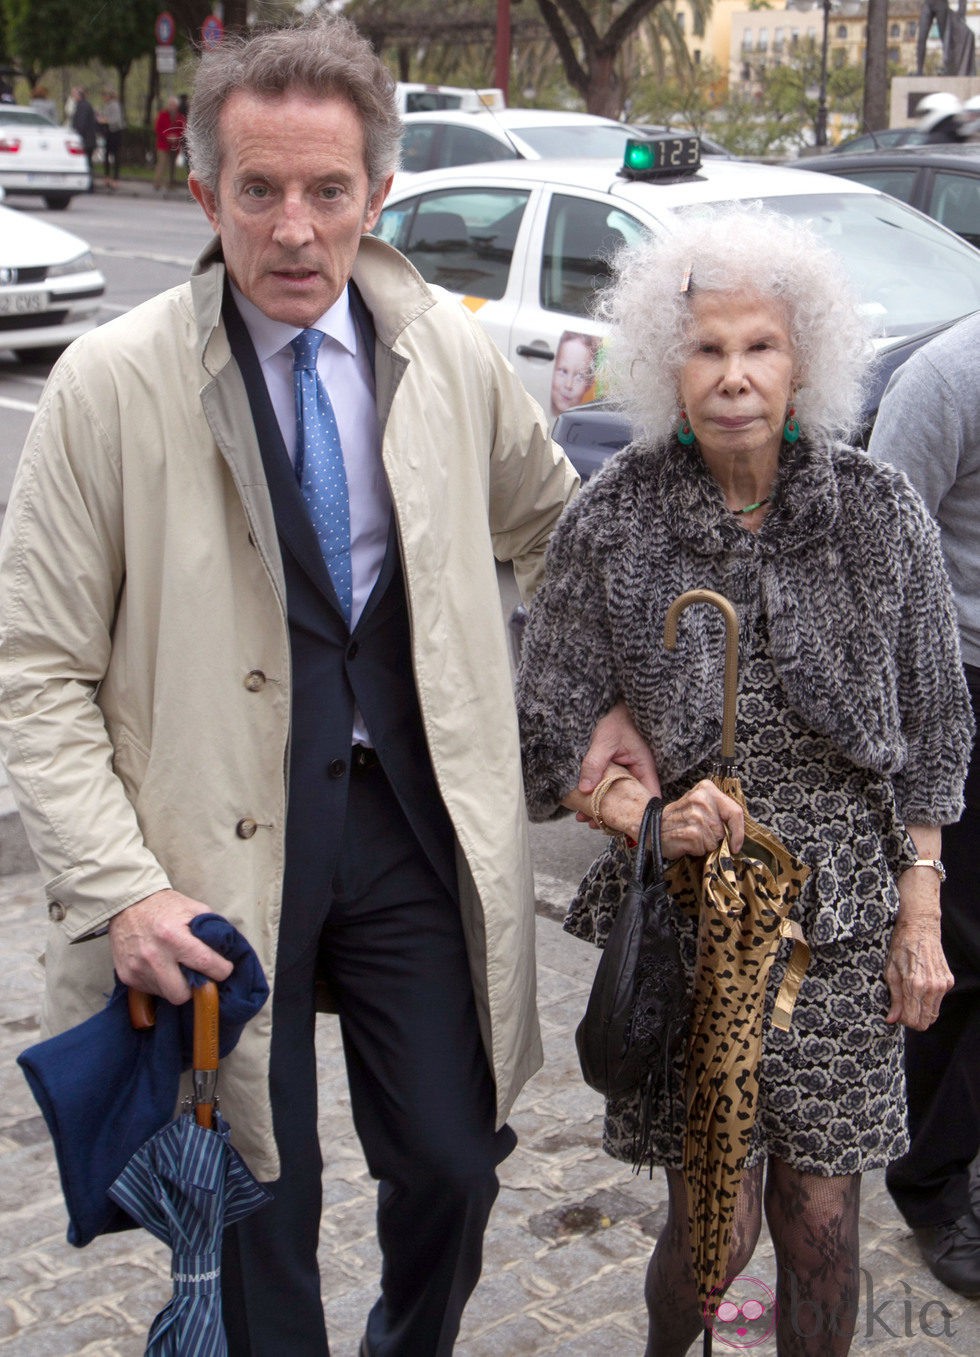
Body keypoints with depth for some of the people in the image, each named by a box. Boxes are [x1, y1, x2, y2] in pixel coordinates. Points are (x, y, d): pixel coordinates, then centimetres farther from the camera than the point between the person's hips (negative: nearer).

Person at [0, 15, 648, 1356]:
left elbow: (559, 528, 19)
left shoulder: (452, 352, 0)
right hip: (219, 853, -2)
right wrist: (120, 889, -17)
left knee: (453, 1166, 12)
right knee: (256, 1208, 10)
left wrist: (608, 693, 9)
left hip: (416, 823, 3)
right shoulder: (112, 385, -11)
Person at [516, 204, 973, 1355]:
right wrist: (645, 815, -20)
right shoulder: (610, 524, -7)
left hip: (844, 921, 2)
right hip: (685, 912, -1)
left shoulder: (879, 513, -3)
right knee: (716, 1226, 2)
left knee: (820, 1220, 8)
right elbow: (546, 739, -2)